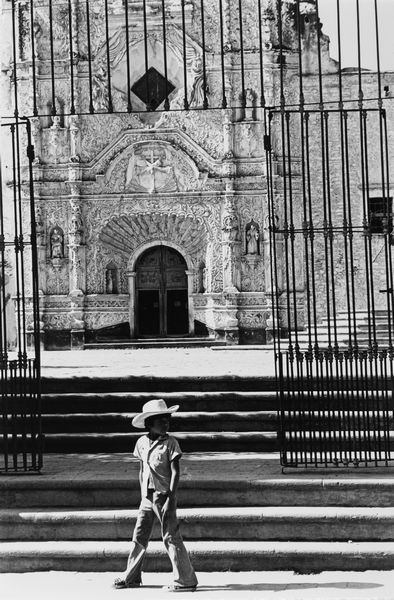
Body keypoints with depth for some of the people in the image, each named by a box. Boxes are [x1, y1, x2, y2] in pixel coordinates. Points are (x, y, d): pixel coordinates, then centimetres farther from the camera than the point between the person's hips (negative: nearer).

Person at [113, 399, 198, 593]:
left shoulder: (170, 443, -8)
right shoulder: (142, 442, 7)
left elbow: (175, 472, -10)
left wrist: (170, 499, -16)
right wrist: (143, 495, 13)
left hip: (164, 496, -5)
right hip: (147, 497, 5)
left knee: (171, 537, -5)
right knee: (139, 537, 12)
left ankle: (185, 581, -1)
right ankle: (131, 577, 25)